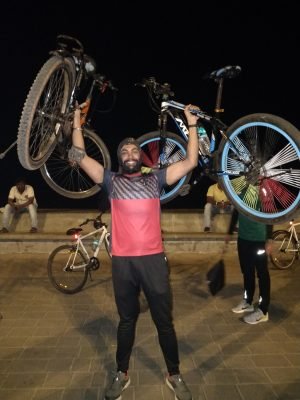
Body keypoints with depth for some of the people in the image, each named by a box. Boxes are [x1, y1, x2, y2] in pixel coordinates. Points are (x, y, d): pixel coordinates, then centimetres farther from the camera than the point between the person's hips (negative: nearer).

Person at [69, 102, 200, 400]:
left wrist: (192, 125, 1)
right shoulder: (112, 181, 5)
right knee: (127, 320, 17)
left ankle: (174, 376, 31)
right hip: (122, 261, 0)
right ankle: (122, 373, 37)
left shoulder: (155, 179, 7)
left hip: (153, 259, 0)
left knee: (164, 321, 11)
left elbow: (190, 162, 2)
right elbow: (79, 157, -1)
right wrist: (77, 123, 0)